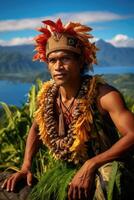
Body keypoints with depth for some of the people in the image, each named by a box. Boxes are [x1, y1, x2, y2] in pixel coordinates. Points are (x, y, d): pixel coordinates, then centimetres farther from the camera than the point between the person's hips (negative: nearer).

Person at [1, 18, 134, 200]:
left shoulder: (104, 95, -21)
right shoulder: (47, 96, -5)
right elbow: (36, 129, 14)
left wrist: (90, 165, -32)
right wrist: (26, 166, 3)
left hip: (104, 169, -5)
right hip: (66, 170, 6)